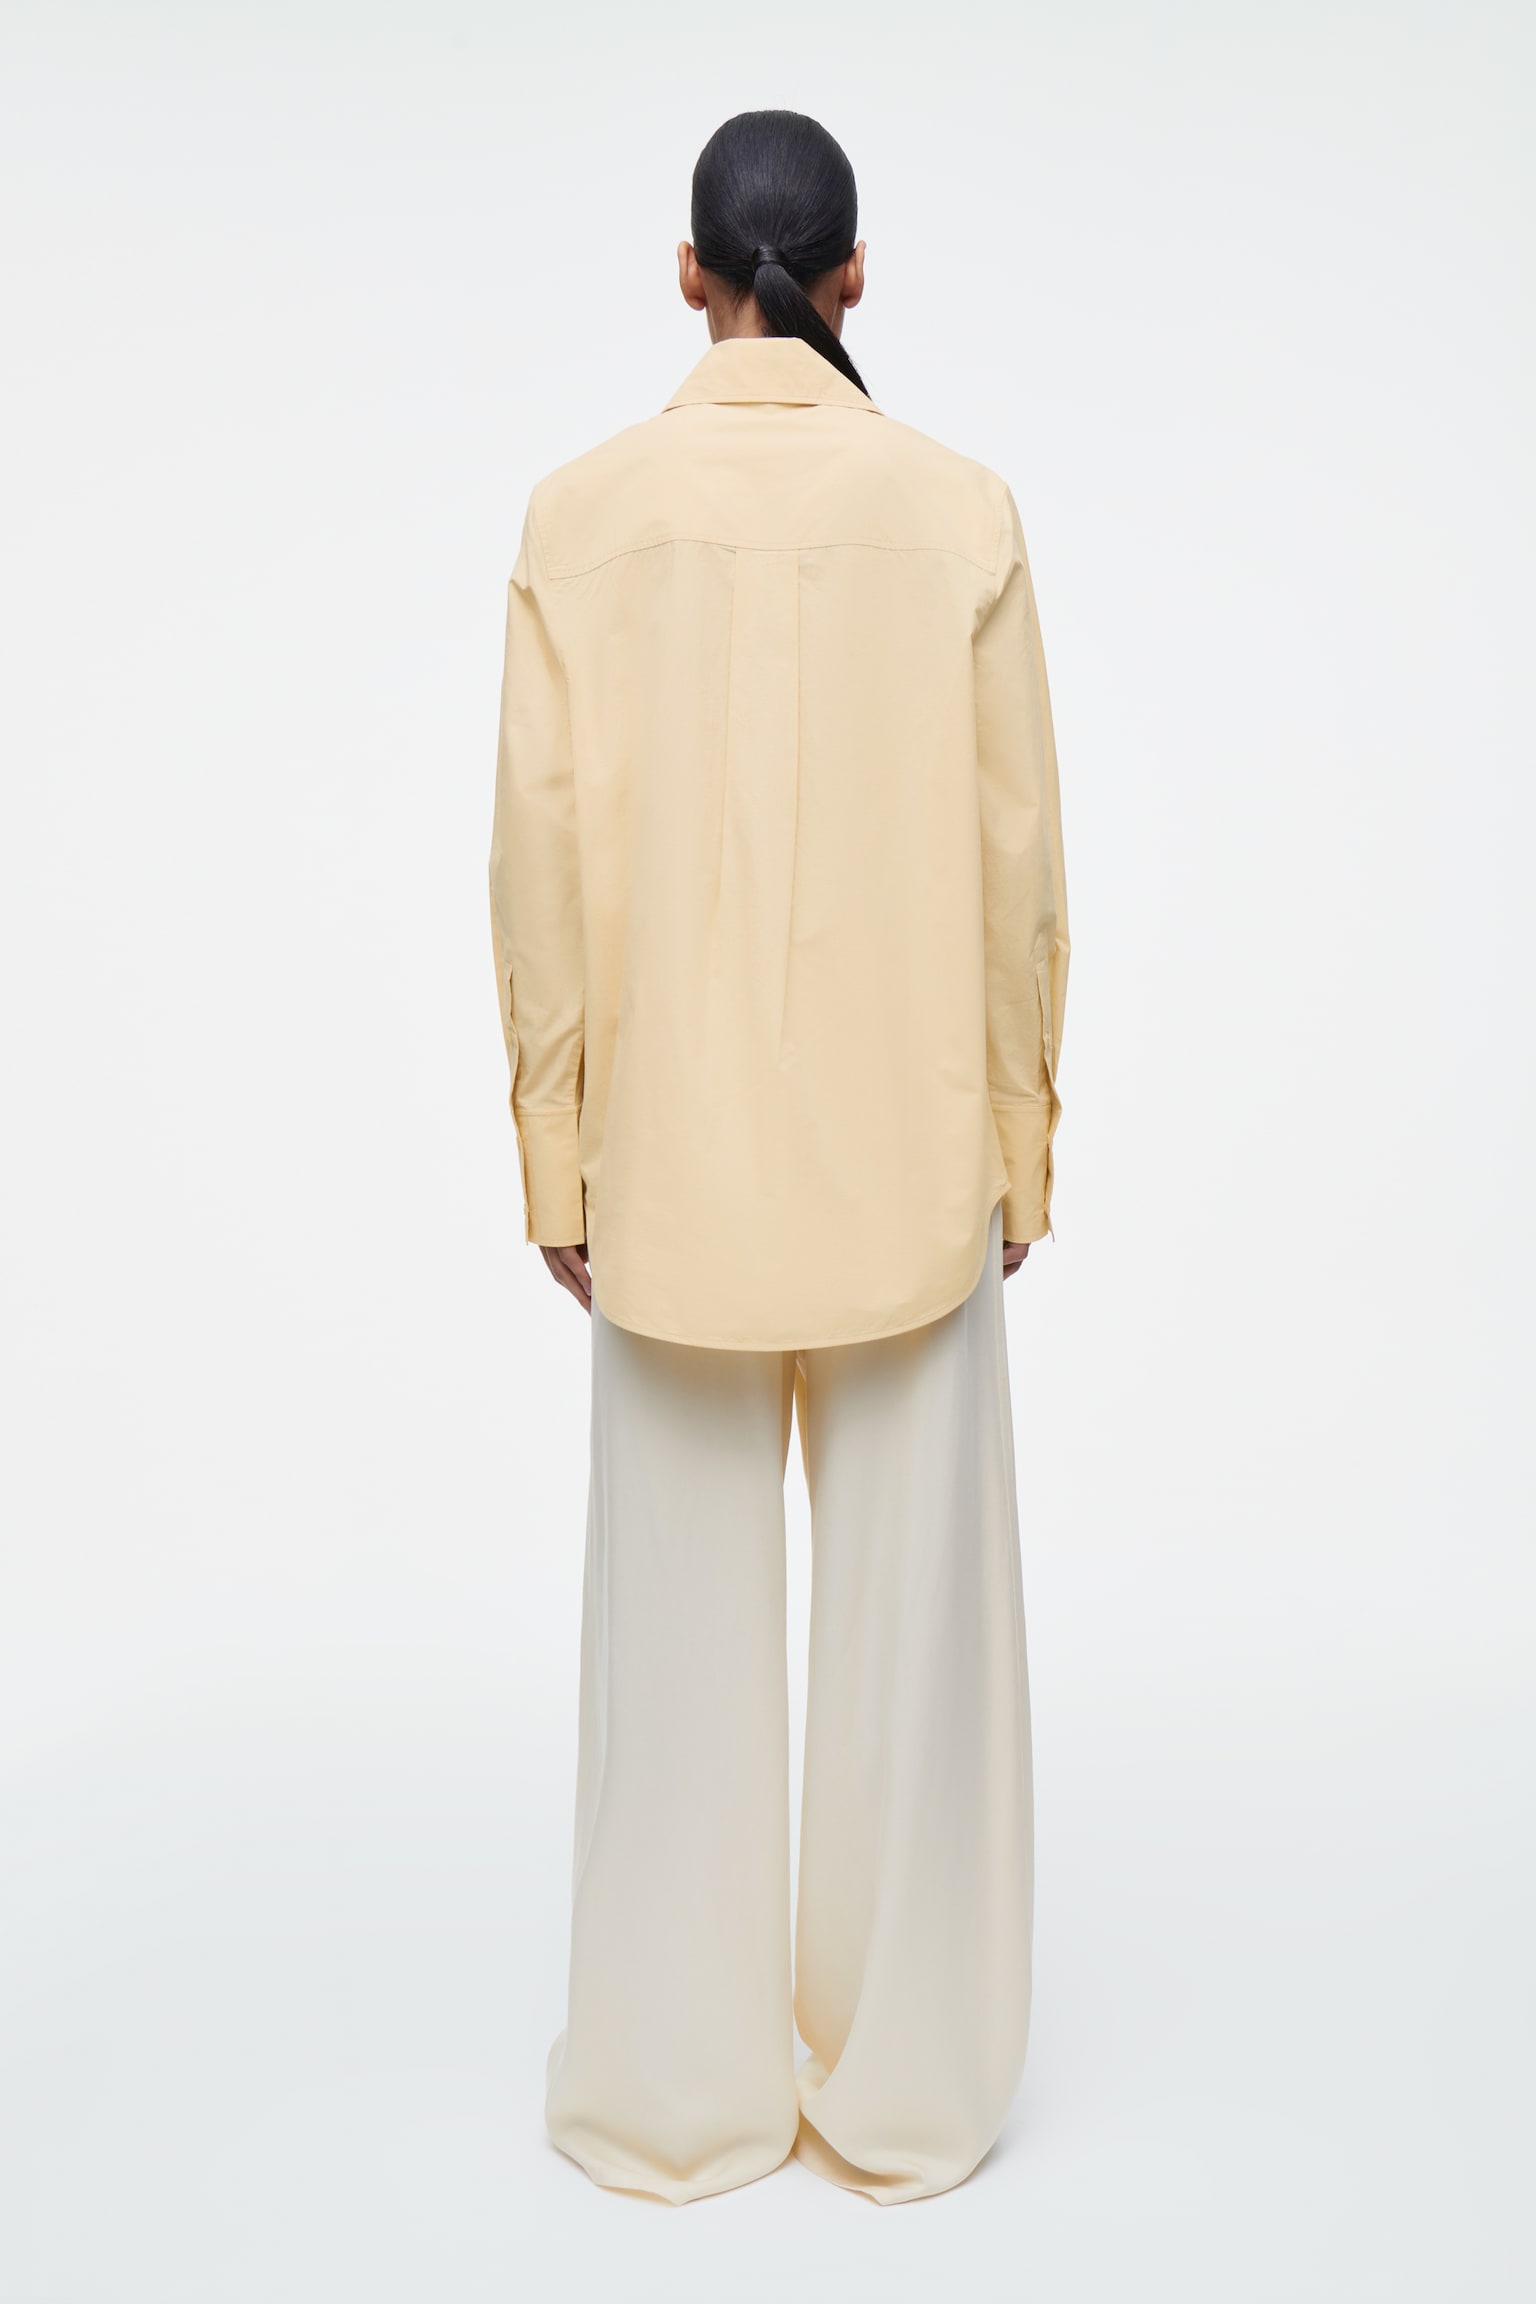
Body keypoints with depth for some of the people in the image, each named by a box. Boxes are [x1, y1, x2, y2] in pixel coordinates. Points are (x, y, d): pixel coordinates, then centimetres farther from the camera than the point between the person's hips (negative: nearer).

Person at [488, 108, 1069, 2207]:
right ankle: (903, 2087, 23)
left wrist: (555, 1149, 5)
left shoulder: (585, 515, -4)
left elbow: (546, 857, -4)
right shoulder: (959, 508, -4)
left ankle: (685, 2087, 24)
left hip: (673, 1156, 0)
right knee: (911, 1610, 10)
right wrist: (1020, 1141, 7)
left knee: (685, 1616, 11)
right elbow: (1017, 858, -3)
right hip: (910, 1154, 0)